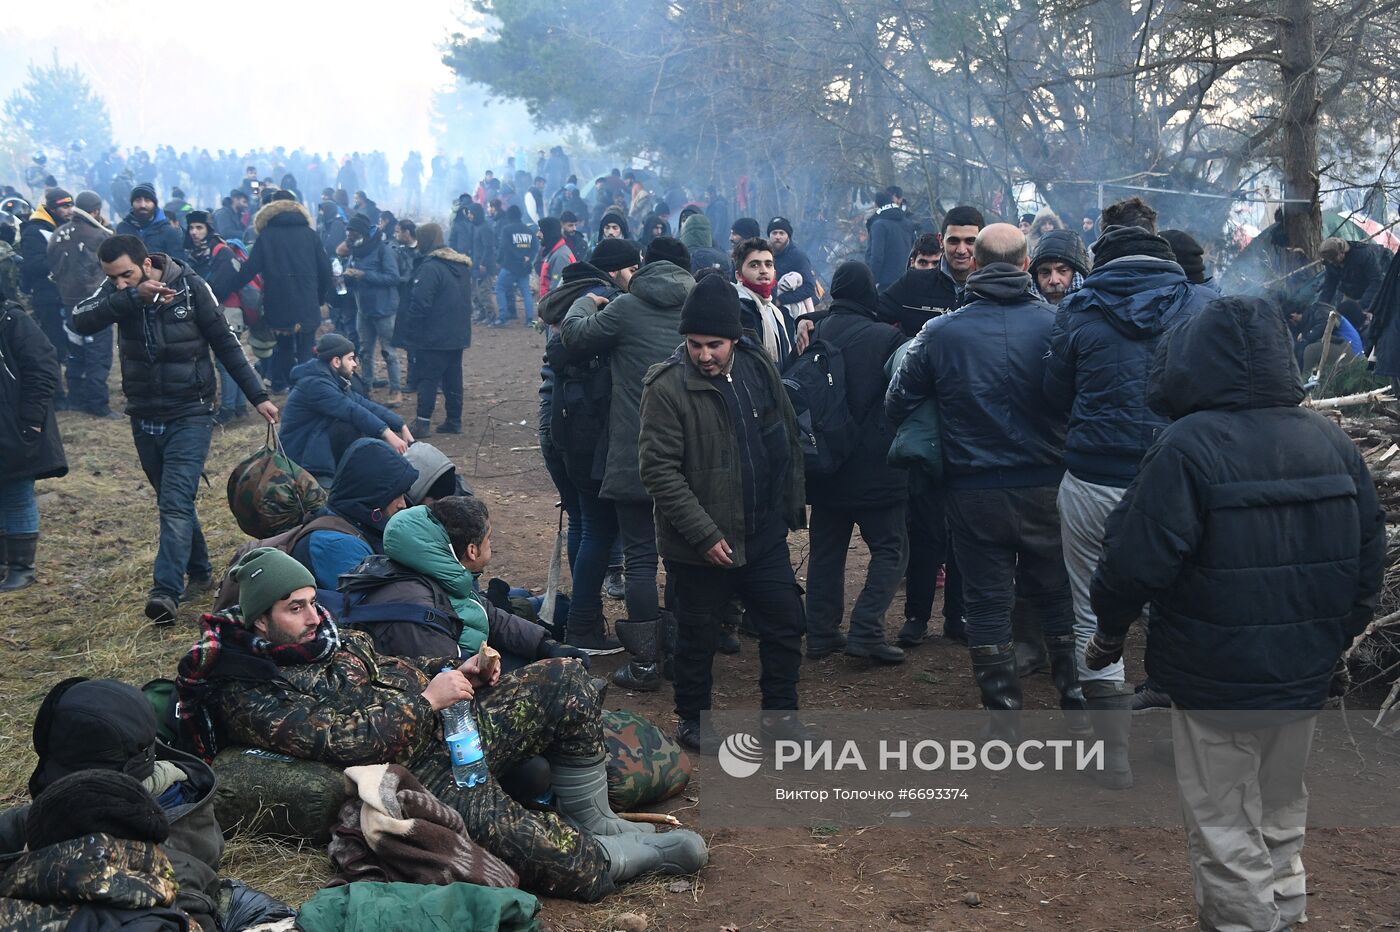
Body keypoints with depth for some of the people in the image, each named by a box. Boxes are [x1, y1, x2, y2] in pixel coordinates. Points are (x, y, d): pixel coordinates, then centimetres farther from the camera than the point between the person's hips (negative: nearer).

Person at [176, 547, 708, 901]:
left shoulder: (324, 637, 13)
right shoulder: (245, 697, -12)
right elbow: (341, 741, -21)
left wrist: (458, 670, 6)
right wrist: (427, 699, -18)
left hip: (450, 726, 9)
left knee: (564, 681, -4)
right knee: (501, 830, -35)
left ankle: (590, 821, 6)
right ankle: (605, 858, -7)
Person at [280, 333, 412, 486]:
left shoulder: (335, 382, 11)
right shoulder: (315, 384, -20)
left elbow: (366, 405, 5)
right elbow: (351, 410, -31)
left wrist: (402, 426, -5)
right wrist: (387, 433, -38)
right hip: (300, 455, -9)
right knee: (353, 424, -27)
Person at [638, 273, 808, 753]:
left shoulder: (759, 368, 0)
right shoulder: (668, 386, -18)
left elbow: (788, 439, 12)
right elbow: (658, 469, -20)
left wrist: (791, 505, 11)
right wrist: (704, 534, -22)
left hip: (764, 533, 5)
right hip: (701, 544, -5)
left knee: (785, 622, 13)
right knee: (698, 636, 10)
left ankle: (780, 712, 32)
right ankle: (692, 720, 31)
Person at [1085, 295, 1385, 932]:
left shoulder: (1188, 447, -18)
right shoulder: (1332, 443, 2)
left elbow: (1136, 561, -20)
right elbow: (1369, 557, 8)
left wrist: (1109, 633, -3)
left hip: (1217, 683, -6)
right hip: (1306, 677, 6)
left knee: (1226, 830, 8)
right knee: (1282, 815, 23)